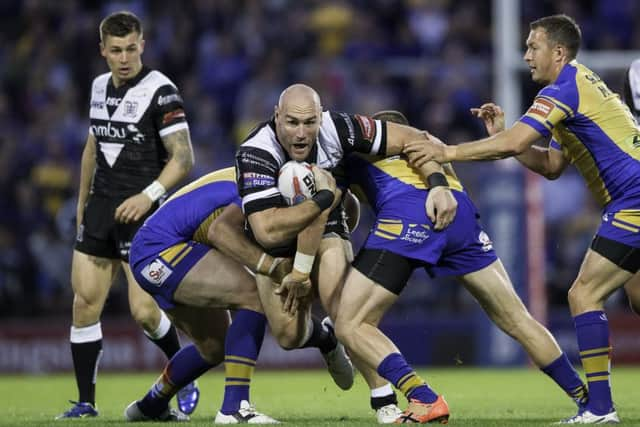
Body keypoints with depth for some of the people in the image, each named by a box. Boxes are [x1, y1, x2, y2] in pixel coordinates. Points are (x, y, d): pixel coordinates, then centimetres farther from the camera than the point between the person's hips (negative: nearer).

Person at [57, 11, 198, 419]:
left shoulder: (161, 91, -11)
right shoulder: (100, 87, 11)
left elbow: (183, 157, -15)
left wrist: (149, 195, -27)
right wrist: (82, 204, 25)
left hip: (142, 213, -6)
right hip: (101, 209, 6)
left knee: (145, 312, -10)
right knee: (85, 304, -1)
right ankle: (86, 403, 5)